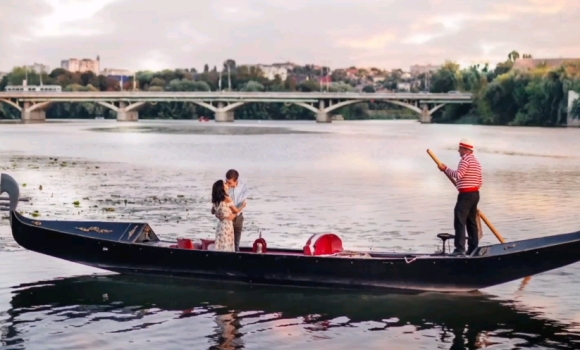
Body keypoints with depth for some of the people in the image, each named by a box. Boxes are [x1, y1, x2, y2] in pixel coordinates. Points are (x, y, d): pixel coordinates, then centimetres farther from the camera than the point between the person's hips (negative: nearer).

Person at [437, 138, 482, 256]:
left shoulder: (465, 159, -11)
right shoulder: (476, 162, 18)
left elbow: (458, 174, -19)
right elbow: (480, 182, 17)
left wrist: (446, 169, -7)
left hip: (465, 195, -10)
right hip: (475, 194, 10)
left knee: (459, 221, -11)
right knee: (472, 222, 12)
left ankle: (460, 249, -17)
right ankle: (473, 249, 14)